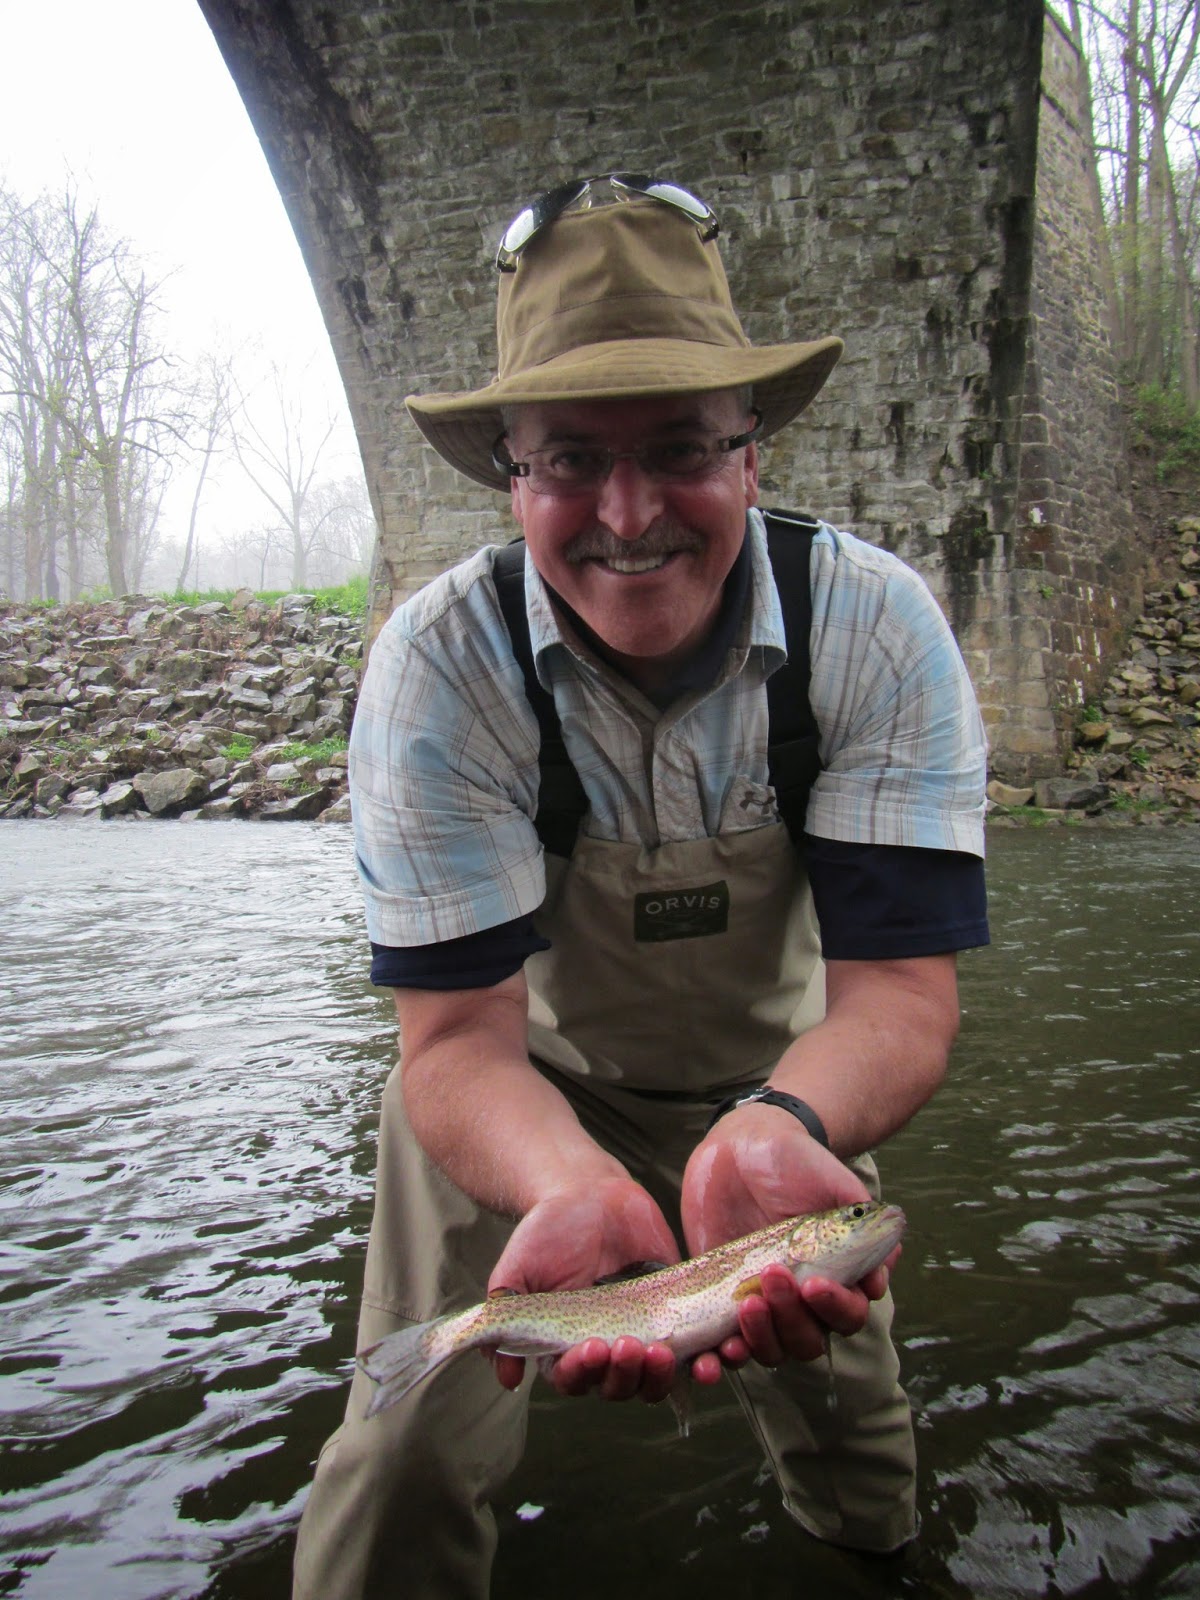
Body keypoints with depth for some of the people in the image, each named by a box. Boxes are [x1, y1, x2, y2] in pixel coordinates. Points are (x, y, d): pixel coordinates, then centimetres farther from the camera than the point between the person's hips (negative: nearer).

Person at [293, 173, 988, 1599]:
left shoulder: (877, 627, -24)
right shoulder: (439, 667, -27)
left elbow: (899, 985, -27)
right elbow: (459, 1033, -28)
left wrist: (774, 1131, -49)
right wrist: (572, 1189, -51)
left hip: (785, 1081, 2)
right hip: (525, 1093, -1)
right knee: (413, 1456, -9)